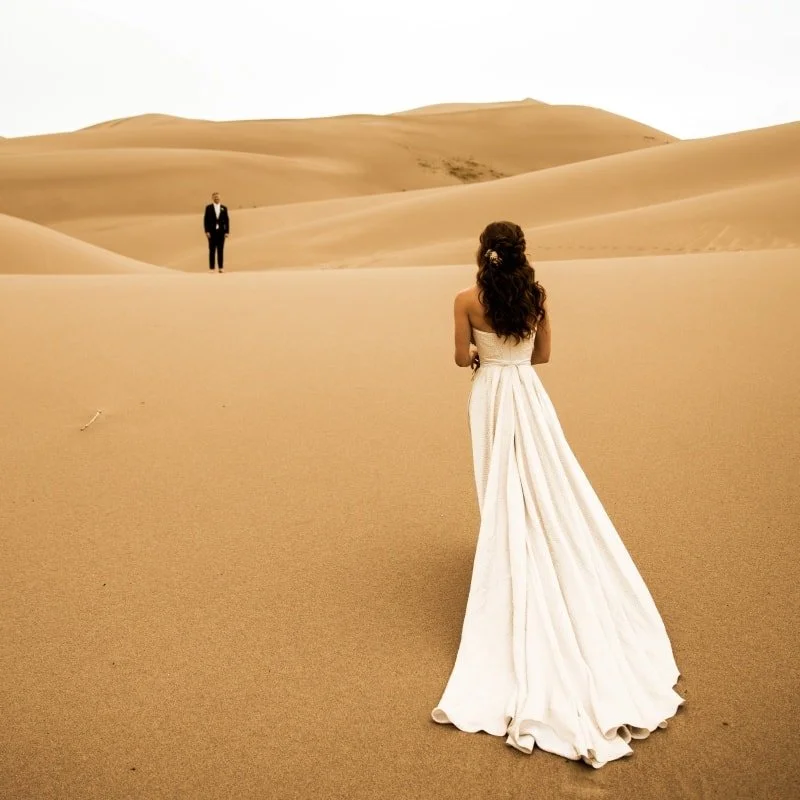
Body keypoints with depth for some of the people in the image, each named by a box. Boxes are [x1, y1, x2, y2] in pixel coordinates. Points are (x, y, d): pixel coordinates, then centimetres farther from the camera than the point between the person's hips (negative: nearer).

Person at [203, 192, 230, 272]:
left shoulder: (224, 208, 9)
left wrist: (227, 232, -2)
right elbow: (205, 220, 1)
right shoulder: (208, 207, 4)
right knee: (212, 250, -1)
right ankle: (211, 268, 0)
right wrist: (207, 231, -8)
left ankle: (220, 268, 4)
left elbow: (227, 220, 6)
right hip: (212, 232, -2)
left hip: (221, 232, 2)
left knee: (221, 250, 2)